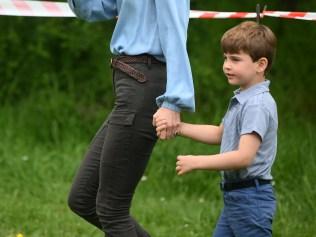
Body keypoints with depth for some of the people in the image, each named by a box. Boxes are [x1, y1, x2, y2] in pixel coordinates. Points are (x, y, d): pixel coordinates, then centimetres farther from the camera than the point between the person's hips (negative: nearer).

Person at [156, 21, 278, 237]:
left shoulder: (258, 105, -19)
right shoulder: (242, 99, 12)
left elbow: (244, 156, -27)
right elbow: (219, 134, 25)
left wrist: (196, 162, -21)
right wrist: (178, 127, 13)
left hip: (250, 197, -10)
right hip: (234, 195, 10)